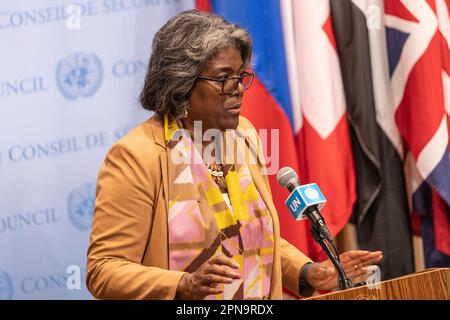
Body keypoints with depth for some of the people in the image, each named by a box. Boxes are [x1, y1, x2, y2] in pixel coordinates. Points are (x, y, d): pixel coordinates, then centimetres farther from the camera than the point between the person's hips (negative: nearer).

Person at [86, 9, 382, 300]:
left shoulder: (244, 135, 1)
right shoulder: (136, 156, -19)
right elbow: (104, 271, -21)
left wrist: (306, 272, -4)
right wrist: (184, 286, -33)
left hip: (260, 300, 6)